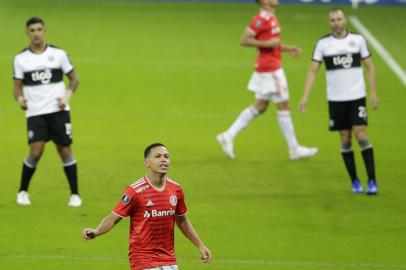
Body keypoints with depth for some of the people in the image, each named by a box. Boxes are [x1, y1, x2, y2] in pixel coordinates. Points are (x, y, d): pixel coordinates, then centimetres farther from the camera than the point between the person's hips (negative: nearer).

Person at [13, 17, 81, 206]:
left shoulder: (58, 54, 2)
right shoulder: (20, 59, 3)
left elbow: (74, 79, 9)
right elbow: (18, 86, 6)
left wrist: (67, 95, -9)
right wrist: (20, 98, -16)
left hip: (58, 111, 0)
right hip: (35, 113, 0)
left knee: (65, 151, -3)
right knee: (36, 152, -12)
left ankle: (75, 194, 9)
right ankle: (23, 192, 8)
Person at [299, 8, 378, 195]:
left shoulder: (357, 39, 1)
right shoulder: (323, 43, 1)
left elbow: (369, 66, 7)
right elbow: (313, 71, 1)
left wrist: (373, 93, 0)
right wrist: (305, 97, -8)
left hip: (357, 96, -1)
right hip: (336, 99, 1)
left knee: (361, 134, -10)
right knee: (345, 139, 3)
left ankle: (372, 181, -6)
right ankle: (355, 181, 14)